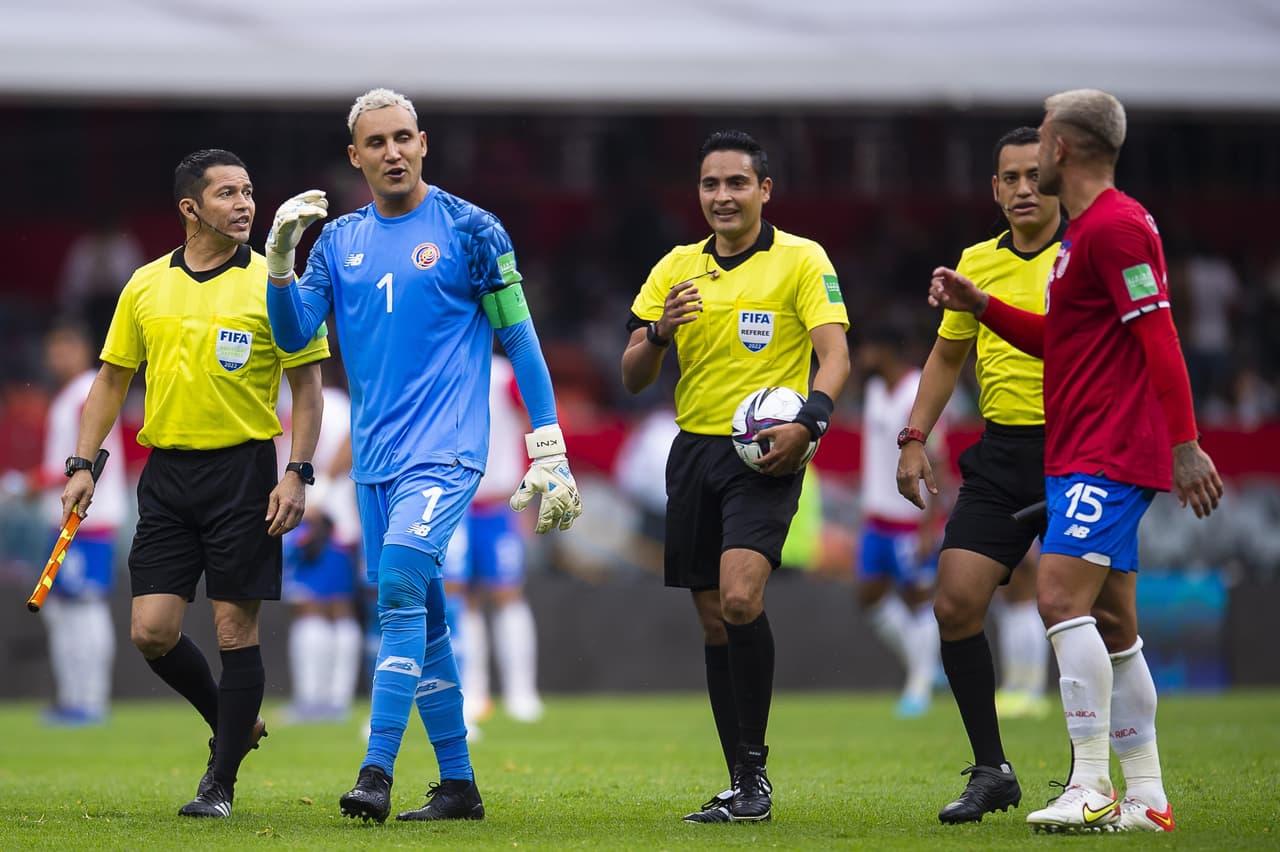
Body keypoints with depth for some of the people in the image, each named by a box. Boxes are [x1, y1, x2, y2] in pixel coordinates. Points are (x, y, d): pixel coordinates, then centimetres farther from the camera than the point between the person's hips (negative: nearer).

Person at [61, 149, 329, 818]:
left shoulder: (271, 284, -2)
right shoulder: (146, 285, 8)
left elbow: (307, 385, -1)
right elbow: (112, 379, 15)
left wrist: (298, 474, -10)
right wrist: (83, 466, 7)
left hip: (243, 470, -3)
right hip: (166, 473, 3)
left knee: (236, 631, -3)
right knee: (152, 630, -2)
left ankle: (221, 783, 7)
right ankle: (233, 723, 24)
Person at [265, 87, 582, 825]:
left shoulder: (470, 231, -2)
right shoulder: (340, 240, 11)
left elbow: (519, 340, -1)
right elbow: (294, 335, 6)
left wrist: (550, 453, -4)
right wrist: (281, 258, -11)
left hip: (446, 451, -6)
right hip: (374, 458, 6)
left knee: (400, 586, -22)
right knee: (420, 622, 9)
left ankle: (378, 772, -26)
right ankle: (458, 785, 18)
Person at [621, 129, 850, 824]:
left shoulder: (801, 260, -2)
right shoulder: (677, 268, 11)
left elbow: (834, 354, -11)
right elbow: (632, 379, 10)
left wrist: (808, 421, -29)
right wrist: (659, 331, -11)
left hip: (764, 455, -5)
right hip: (694, 450, 5)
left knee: (740, 597, -23)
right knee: (714, 621, 5)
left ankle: (755, 772, -14)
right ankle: (743, 785, 12)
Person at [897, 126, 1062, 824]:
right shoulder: (977, 263, 12)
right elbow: (947, 355, 23)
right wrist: (915, 438, 15)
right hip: (999, 457, 5)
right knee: (955, 603, -4)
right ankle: (991, 772, 8)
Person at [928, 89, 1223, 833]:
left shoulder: (1115, 225, -13)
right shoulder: (1088, 229, 19)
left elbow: (1159, 338, -19)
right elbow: (1060, 340, 29)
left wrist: (1185, 445, -23)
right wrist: (980, 305, 20)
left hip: (1108, 457, -11)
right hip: (1085, 457, 11)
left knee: (1064, 599, -17)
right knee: (1113, 626, 9)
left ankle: (1091, 788, -19)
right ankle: (1146, 797, 11)